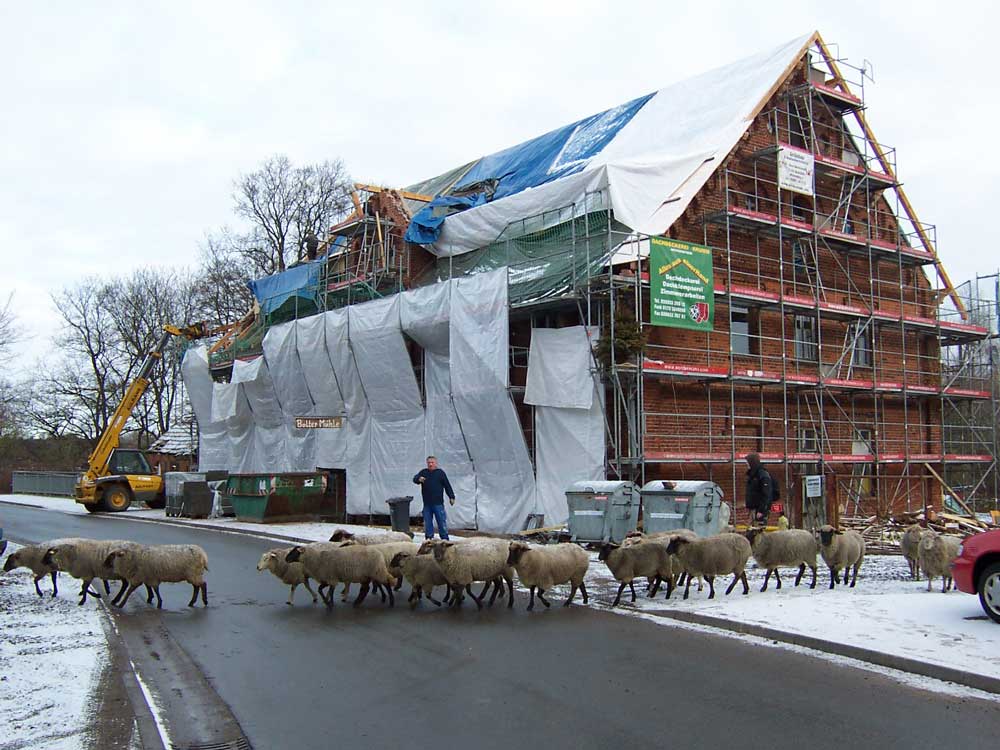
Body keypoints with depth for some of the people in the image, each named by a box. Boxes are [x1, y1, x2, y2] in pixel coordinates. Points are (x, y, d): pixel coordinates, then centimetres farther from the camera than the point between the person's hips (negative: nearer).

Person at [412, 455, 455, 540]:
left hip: (438, 502, -3)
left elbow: (447, 485, 4)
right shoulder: (423, 472, 9)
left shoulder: (440, 472, 3)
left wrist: (451, 497, 1)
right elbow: (415, 478, -5)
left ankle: (444, 539, 6)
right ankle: (429, 538, 19)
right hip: (427, 503, 3)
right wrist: (419, 479, -29)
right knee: (427, 522, 9)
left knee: (442, 521, 0)